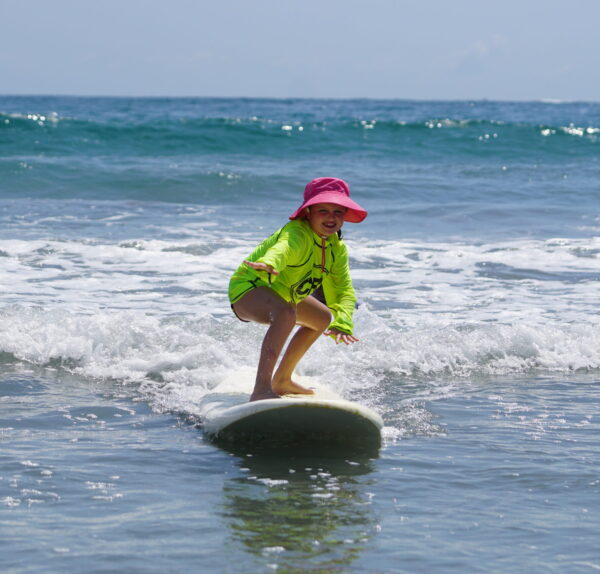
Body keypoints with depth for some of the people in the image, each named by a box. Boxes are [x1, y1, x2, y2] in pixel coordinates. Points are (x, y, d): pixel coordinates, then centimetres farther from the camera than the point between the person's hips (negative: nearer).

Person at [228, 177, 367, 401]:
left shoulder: (337, 248, -2)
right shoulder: (297, 233, -28)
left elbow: (343, 291, -7)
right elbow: (283, 248, -52)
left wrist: (341, 323, -26)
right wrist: (269, 265, -75)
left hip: (281, 293, 10)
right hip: (248, 287, -10)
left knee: (323, 318, 27)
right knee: (286, 313, -41)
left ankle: (282, 379, 35)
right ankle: (261, 389, -48)